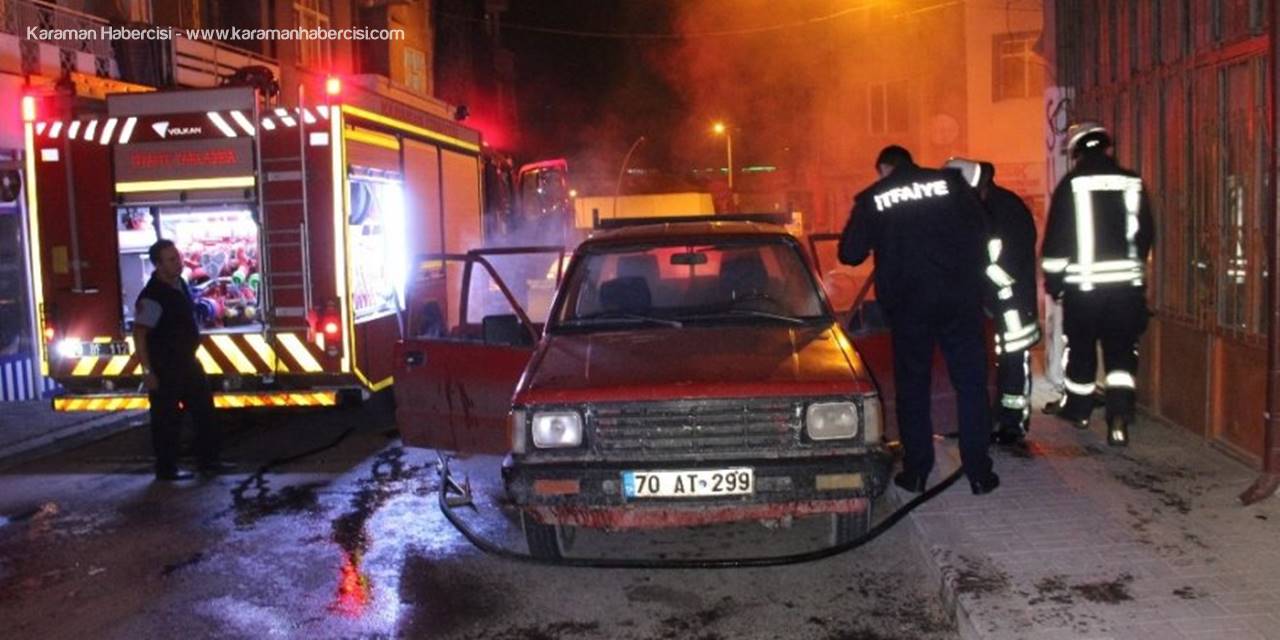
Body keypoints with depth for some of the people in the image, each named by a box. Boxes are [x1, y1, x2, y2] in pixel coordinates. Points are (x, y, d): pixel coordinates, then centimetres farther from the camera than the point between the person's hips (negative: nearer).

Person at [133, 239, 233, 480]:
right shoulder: (152, 296, -21)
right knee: (167, 419, 2)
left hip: (186, 361, 9)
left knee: (204, 409, 12)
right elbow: (139, 335, -21)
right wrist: (148, 371, -22)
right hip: (164, 367, -9)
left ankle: (208, 460, 21)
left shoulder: (179, 283, 5)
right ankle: (166, 468, 14)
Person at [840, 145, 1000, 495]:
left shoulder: (872, 198, 2)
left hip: (908, 302, 0)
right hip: (958, 297, 1)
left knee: (912, 387, 11)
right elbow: (980, 231, 3)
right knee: (970, 383, 8)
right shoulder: (949, 182, 4)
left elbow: (850, 254, 0)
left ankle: (916, 471, 13)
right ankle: (979, 471, 9)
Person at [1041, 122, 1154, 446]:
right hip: (1126, 281, 2)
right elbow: (1146, 233, 12)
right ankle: (1120, 415, -9)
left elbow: (1056, 236, -7)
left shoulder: (1072, 183, -6)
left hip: (1083, 281, -2)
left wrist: (1053, 278, 2)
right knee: (1121, 349, 6)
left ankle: (1079, 408, 28)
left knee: (1081, 347, 13)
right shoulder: (1132, 182, 4)